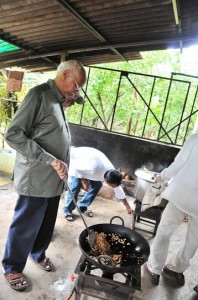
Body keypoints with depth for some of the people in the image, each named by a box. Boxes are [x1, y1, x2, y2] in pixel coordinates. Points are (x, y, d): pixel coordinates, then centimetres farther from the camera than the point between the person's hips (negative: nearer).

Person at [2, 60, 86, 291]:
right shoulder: (39, 94, -15)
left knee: (46, 224, 21)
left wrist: (66, 106, 2)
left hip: (54, 179, 8)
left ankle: (38, 254, 45)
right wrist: (50, 160, -24)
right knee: (26, 226, 9)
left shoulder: (58, 100, 12)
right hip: (37, 179, -8)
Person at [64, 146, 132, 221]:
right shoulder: (93, 169, -44)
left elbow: (118, 189, -4)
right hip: (75, 157, -6)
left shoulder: (112, 172, -19)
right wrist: (83, 181, -25)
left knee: (97, 184, -1)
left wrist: (127, 206, 3)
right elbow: (76, 167, -30)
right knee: (75, 185, -20)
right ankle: (67, 210, 0)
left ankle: (83, 206, 14)